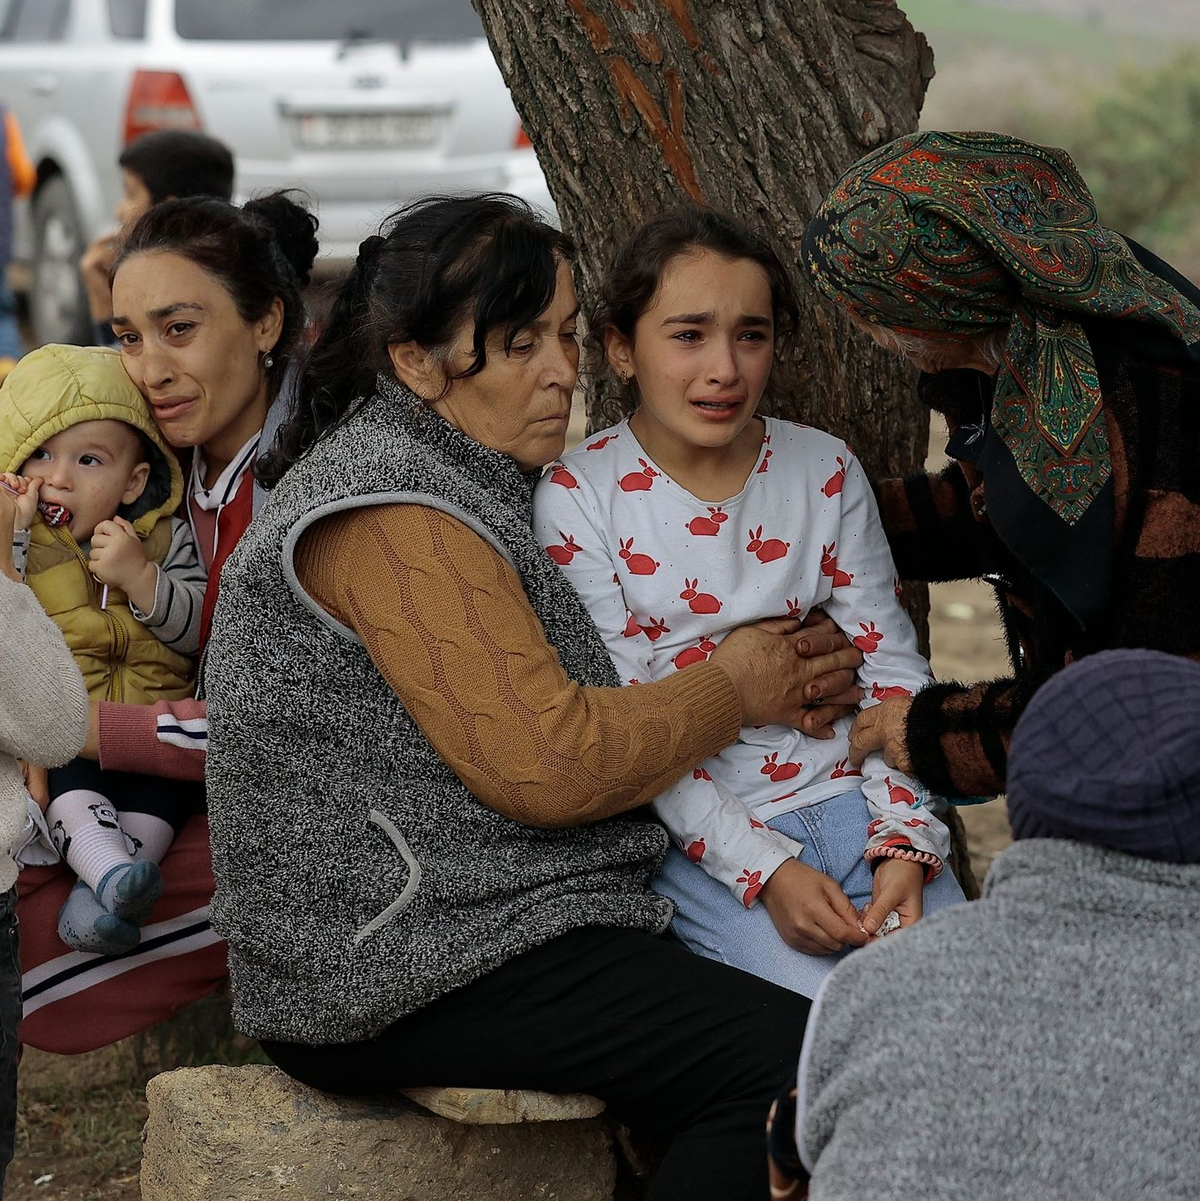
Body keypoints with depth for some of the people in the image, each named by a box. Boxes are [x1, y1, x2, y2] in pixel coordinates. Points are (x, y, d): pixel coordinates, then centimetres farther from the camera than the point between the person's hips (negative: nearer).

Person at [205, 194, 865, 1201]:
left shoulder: (471, 477, 17)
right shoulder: (390, 514, -16)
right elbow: (547, 765, -20)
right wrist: (735, 690, -5)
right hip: (392, 968, -10)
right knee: (790, 1060, -19)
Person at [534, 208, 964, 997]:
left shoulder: (826, 471, 6)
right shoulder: (577, 499, -5)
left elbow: (892, 665, 7)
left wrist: (905, 845, -8)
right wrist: (766, 870, -18)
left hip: (850, 795, 4)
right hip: (702, 834, -3)